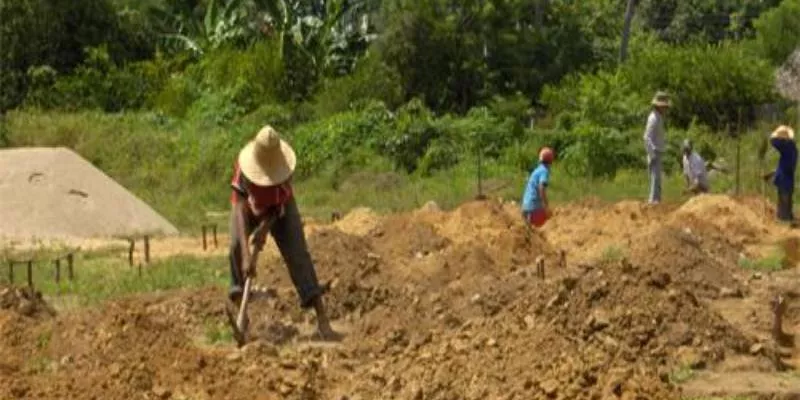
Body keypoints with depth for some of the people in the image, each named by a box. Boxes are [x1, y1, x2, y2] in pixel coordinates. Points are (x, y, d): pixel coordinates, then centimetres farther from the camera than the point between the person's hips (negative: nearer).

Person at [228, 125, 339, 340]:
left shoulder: (285, 162, -33)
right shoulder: (243, 168, -39)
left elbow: (282, 198, -19)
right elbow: (240, 211, -45)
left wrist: (265, 229, -28)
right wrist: (246, 256, -53)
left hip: (279, 207, 0)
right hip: (250, 206, 0)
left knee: (298, 254, -14)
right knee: (236, 245, -29)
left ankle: (323, 321, -18)